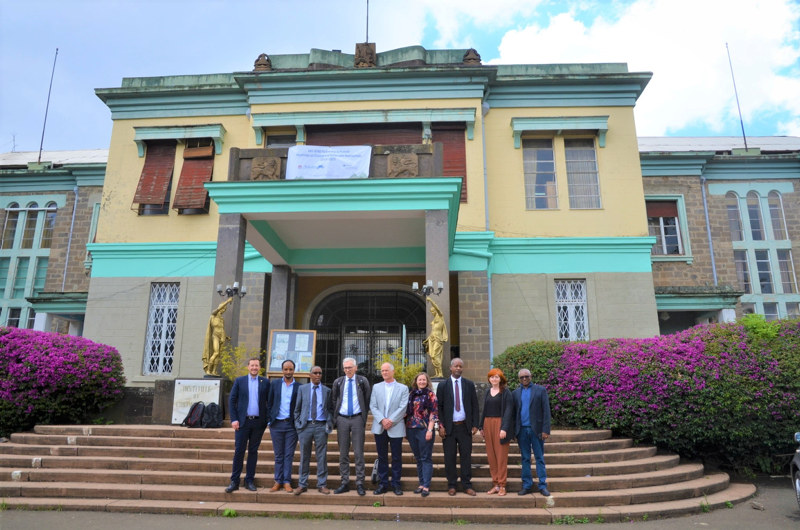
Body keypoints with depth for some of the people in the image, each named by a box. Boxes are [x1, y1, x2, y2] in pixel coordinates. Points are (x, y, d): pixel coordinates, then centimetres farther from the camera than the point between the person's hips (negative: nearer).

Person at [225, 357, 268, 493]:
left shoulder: (265, 382, 5)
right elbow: (232, 401, 3)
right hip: (243, 421, -1)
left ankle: (249, 480, 17)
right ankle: (234, 482, 9)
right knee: (239, 451, 1)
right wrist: (234, 419, -6)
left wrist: (268, 419, -2)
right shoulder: (239, 381, 4)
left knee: (253, 451, 8)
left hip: (258, 422, 1)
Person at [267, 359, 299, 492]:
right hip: (277, 424, 1)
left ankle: (287, 482, 10)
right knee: (278, 455, 8)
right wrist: (269, 421, 2)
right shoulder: (274, 384, 6)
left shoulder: (299, 387, 1)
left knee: (289, 455, 3)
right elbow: (269, 403, 8)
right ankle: (278, 481, 17)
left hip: (291, 425, -1)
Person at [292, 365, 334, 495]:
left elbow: (330, 409, 9)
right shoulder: (302, 389, 7)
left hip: (321, 426, 0)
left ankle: (322, 485, 11)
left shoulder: (327, 390, 8)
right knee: (304, 456, 6)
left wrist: (330, 423, -3)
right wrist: (297, 424, 0)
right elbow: (297, 408, 9)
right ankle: (302, 484, 16)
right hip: (305, 426, 0)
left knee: (322, 456, 2)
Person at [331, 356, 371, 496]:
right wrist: (335, 419, 4)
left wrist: (365, 419, 0)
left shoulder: (362, 381, 3)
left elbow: (367, 401, 5)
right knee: (343, 453, 7)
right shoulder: (338, 382, 7)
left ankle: (360, 484, 5)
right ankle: (344, 483, 15)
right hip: (342, 419, 2)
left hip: (357, 419, -2)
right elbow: (334, 401, 11)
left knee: (358, 453, -2)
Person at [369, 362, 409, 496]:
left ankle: (396, 483, 15)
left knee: (397, 457, 3)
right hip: (379, 428, 2)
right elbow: (372, 406, 2)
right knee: (382, 457, 8)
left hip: (396, 428, -2)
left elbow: (403, 408, -5)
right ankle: (383, 484, 18)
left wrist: (391, 421, -14)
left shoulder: (403, 388, 3)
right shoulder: (376, 387, 9)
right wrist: (382, 420, -12)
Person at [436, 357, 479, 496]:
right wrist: (441, 426, -6)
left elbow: (474, 405, 7)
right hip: (449, 427, -1)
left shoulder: (469, 384, 5)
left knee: (466, 456, 6)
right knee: (450, 457, 4)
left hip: (465, 426, 1)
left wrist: (475, 425, 0)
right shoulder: (443, 385, 1)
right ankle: (451, 485, 16)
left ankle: (467, 485, 16)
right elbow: (439, 407, 1)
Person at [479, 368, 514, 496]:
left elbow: (508, 411, -9)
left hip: (500, 424, -5)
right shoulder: (488, 392, 13)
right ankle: (495, 484, 14)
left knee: (501, 455, -1)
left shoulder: (506, 392, -4)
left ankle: (502, 485, 6)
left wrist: (504, 428, -17)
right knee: (491, 455, 6)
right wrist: (481, 427, 10)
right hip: (488, 424, 5)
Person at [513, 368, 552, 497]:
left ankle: (543, 485, 10)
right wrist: (514, 431, 3)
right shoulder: (515, 393, 9)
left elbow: (546, 410, -3)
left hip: (536, 429, -2)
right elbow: (513, 413, 9)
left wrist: (545, 430, -10)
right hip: (522, 430, 2)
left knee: (539, 458, 3)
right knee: (525, 459, 9)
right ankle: (527, 485, 16)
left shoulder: (540, 390, 1)